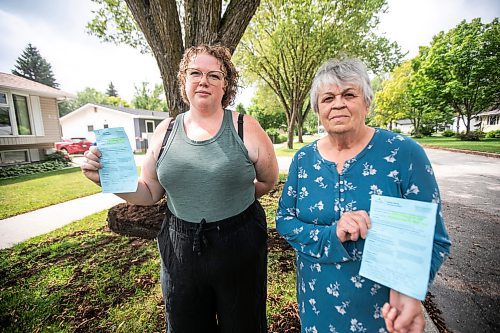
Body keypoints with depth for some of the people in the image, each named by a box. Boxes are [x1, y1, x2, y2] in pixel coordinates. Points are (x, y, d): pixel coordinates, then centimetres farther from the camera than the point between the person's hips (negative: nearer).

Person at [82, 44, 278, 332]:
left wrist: (234, 199, 2)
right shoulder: (166, 131, -1)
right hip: (180, 251, 3)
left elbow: (268, 181, 3)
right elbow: (150, 193, 5)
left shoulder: (246, 129, -10)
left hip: (239, 249, -1)